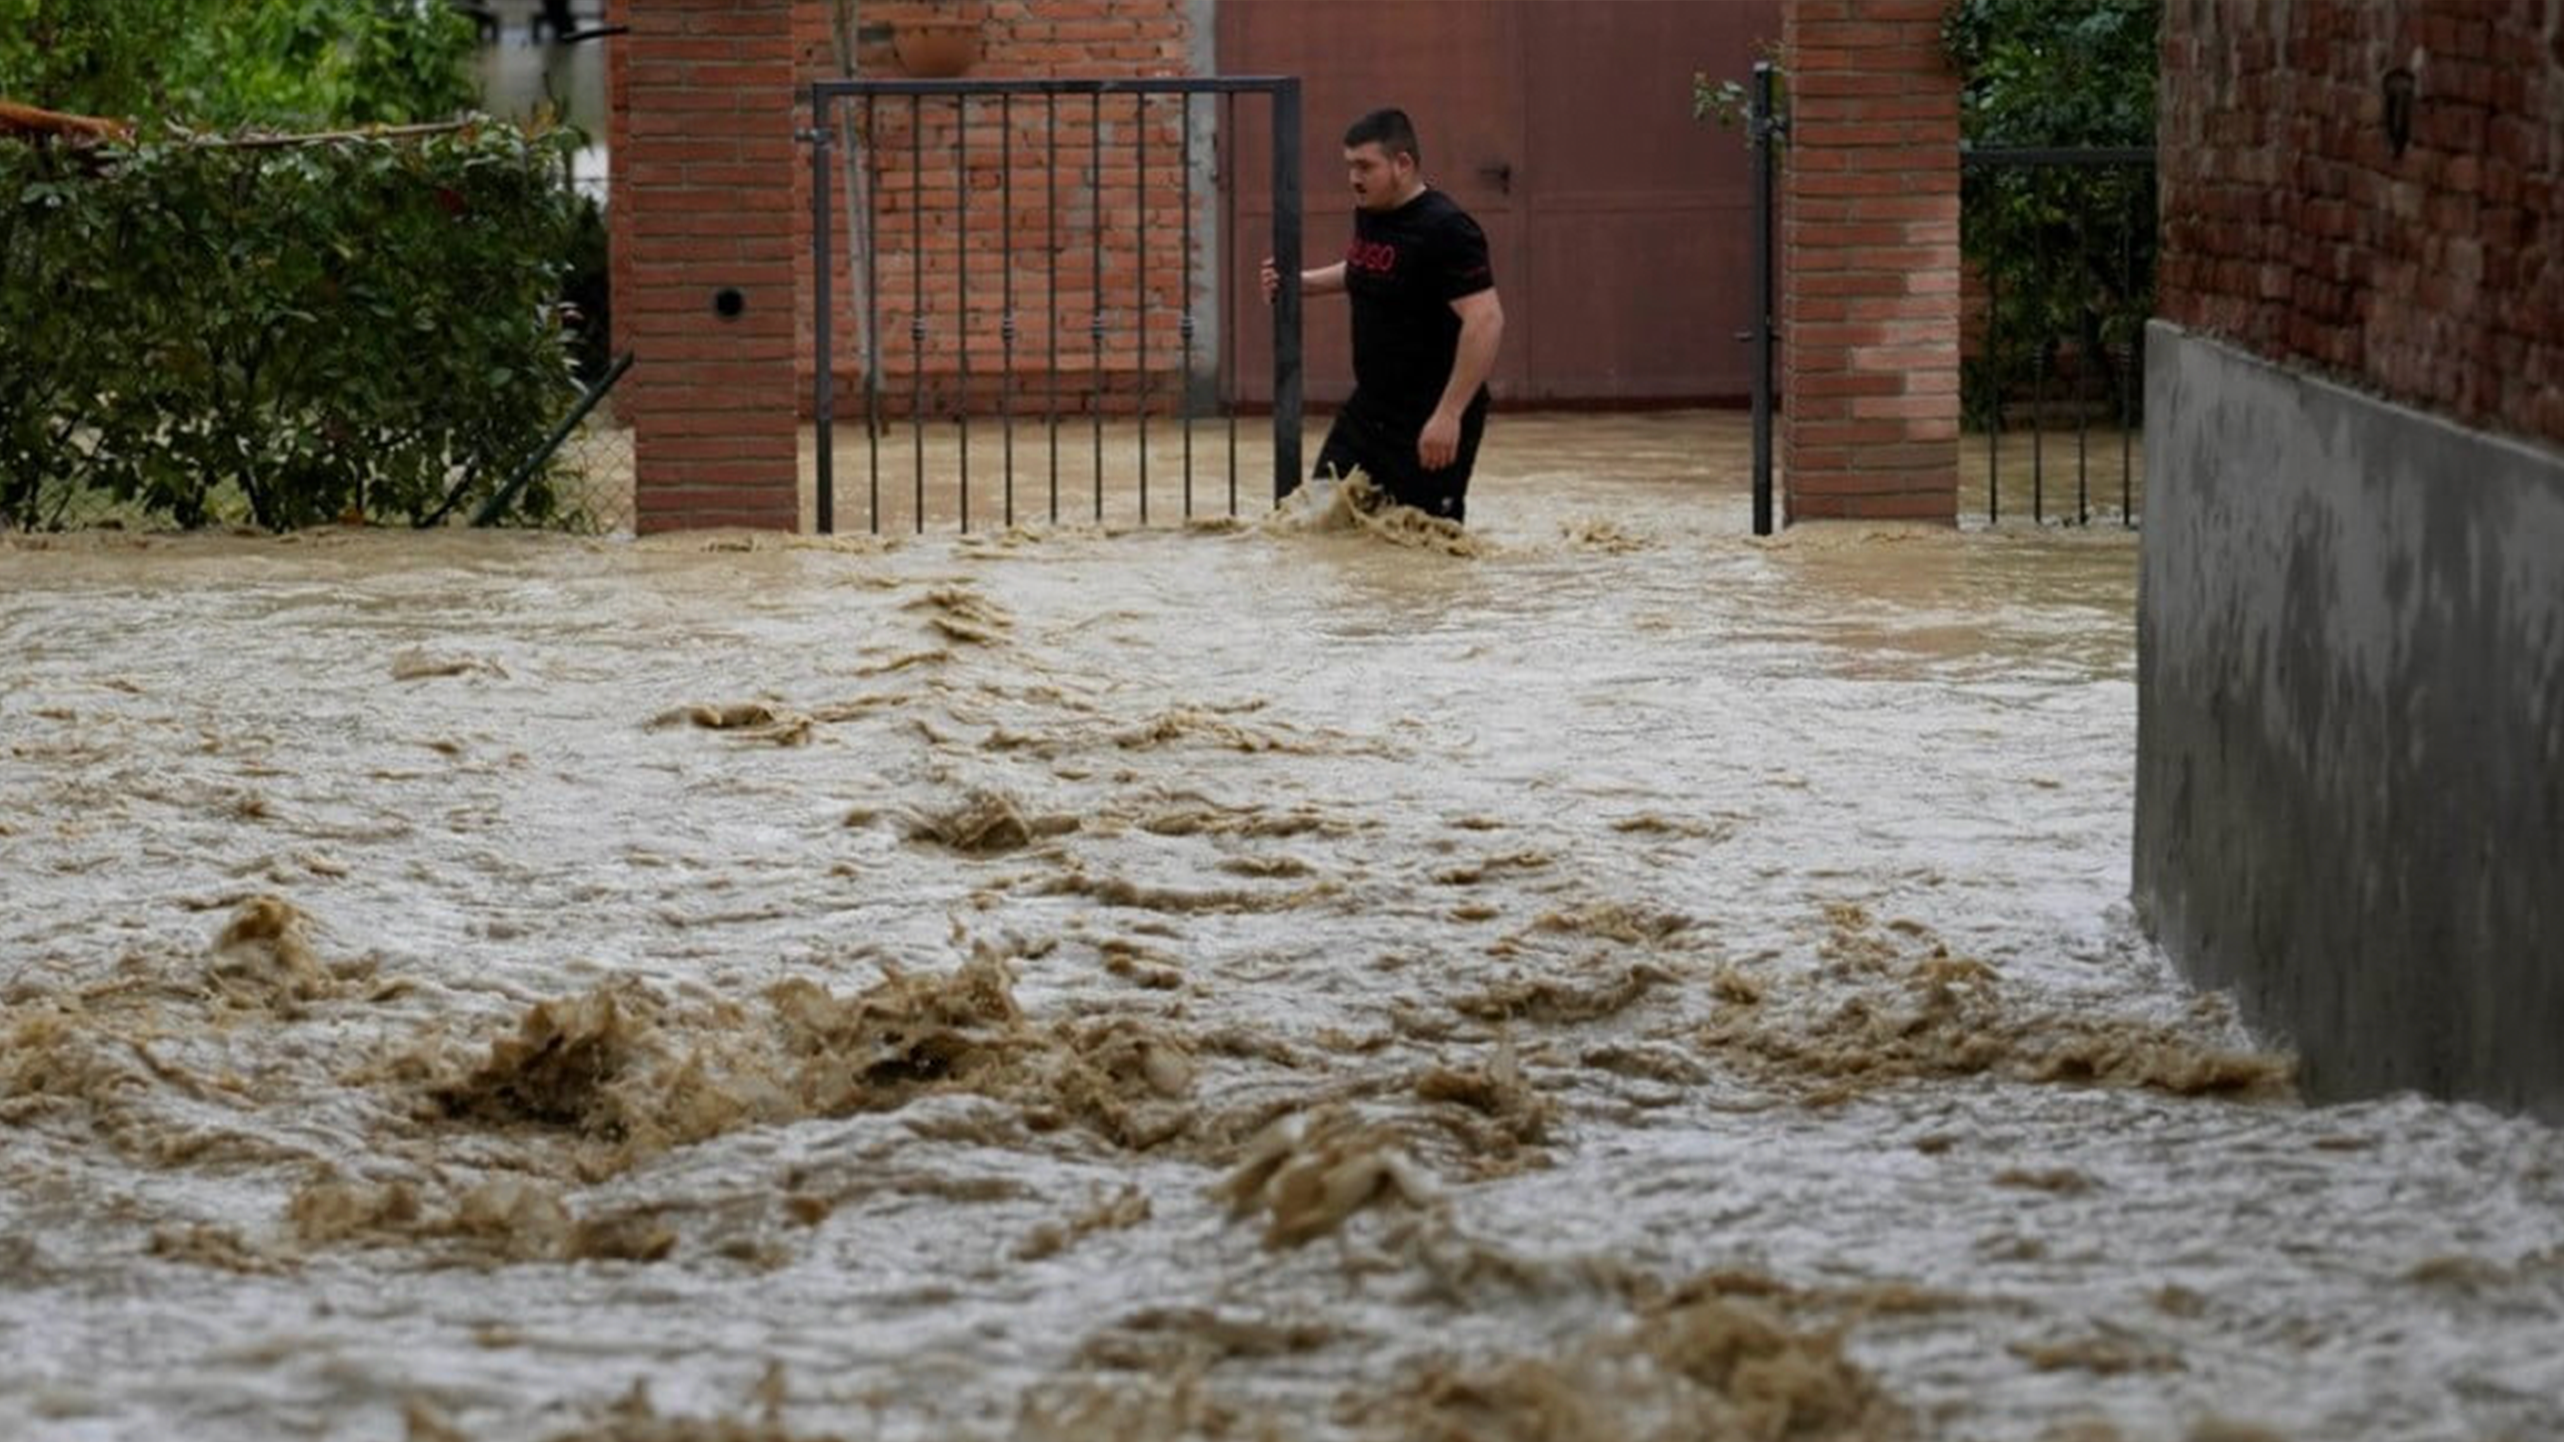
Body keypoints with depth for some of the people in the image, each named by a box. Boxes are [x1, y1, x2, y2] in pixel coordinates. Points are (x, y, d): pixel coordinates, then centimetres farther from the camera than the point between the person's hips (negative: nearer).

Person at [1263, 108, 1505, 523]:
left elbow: (1485, 321, -27)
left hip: (1429, 421, -9)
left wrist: (1449, 414, -30)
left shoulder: (1445, 229, -20)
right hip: (1369, 407, 9)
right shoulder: (1368, 215, 8)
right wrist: (1304, 283, 13)